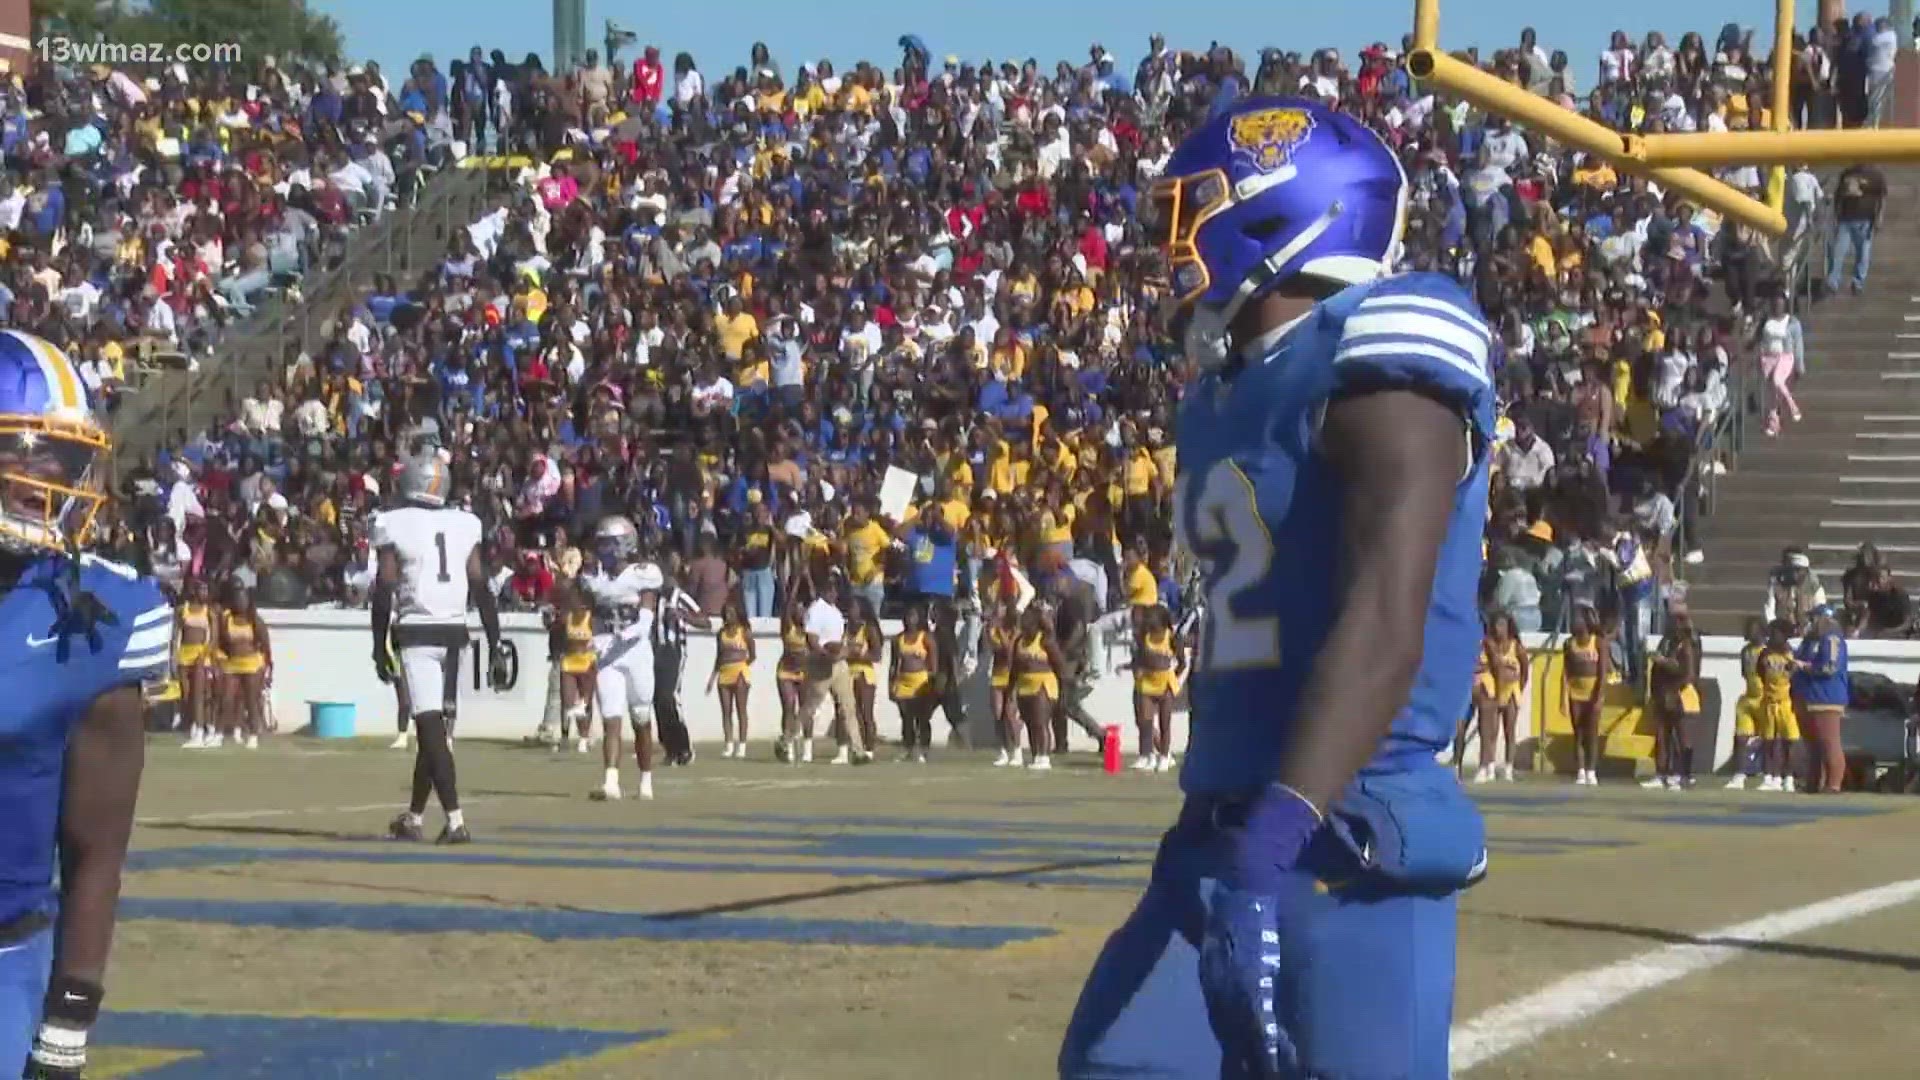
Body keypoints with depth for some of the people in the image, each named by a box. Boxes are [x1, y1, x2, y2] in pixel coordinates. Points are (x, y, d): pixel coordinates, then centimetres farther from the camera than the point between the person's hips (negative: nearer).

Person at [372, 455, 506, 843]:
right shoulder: (465, 524, 6)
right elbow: (481, 589, 4)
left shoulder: (394, 525, -4)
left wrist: (380, 646, 0)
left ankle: (455, 821, -18)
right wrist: (495, 648, 7)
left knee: (430, 725, -8)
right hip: (454, 633, 4)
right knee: (437, 726, 13)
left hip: (416, 633, -4)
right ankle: (413, 817, 24)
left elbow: (384, 589, -7)